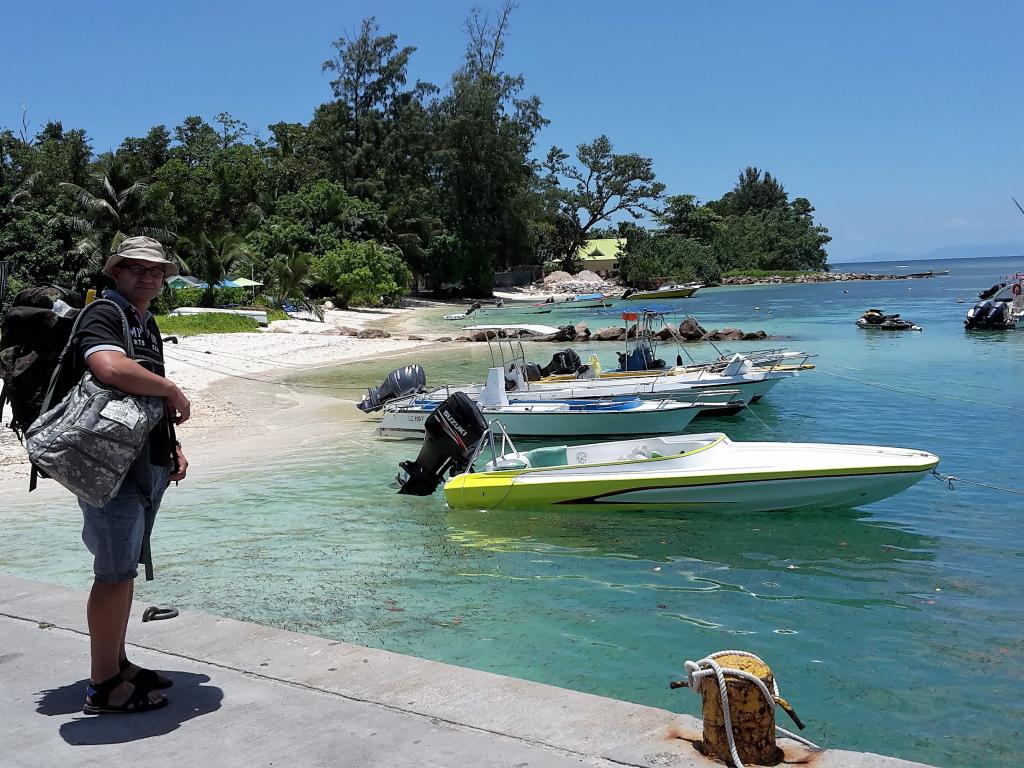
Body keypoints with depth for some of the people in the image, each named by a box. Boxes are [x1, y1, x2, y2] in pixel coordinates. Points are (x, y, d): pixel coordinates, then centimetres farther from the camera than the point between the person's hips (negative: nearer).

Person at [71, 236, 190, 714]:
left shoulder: (148, 324, 18)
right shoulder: (103, 316, -11)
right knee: (115, 572, -4)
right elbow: (111, 369, -33)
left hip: (147, 464, 9)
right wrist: (173, 391, -19)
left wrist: (173, 446, 16)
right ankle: (103, 686, 5)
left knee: (127, 567, 16)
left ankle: (118, 664, 27)